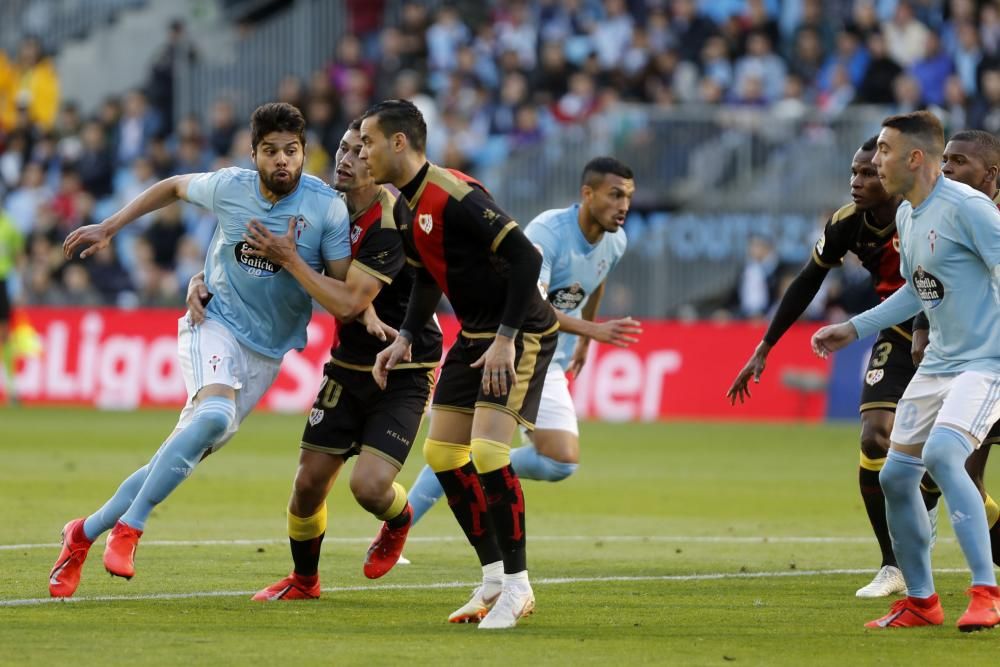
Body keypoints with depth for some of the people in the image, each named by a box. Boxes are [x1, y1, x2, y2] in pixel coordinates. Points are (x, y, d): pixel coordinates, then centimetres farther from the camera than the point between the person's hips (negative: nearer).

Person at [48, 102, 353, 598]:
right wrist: (108, 228, 16)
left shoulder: (327, 208, -10)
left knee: (184, 455, -2)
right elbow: (174, 187, 15)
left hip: (268, 350, 2)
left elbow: (344, 289, -6)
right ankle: (128, 526, -24)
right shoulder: (230, 188, -6)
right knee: (215, 415, -32)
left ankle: (86, 533, 14)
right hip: (216, 325, -2)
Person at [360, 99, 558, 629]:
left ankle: (517, 587, -8)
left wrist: (506, 339, -27)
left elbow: (526, 257, -26)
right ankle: (494, 578, 16)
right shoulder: (405, 210, 6)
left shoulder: (454, 197, -23)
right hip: (474, 335, 10)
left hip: (521, 335, -10)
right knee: (441, 452, 7)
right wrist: (405, 338, 11)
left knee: (487, 450, -20)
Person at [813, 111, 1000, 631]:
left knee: (941, 453, -29)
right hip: (937, 363, 10)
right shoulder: (906, 216, 11)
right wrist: (854, 329, 24)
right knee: (895, 476, 7)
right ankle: (921, 602, 21)